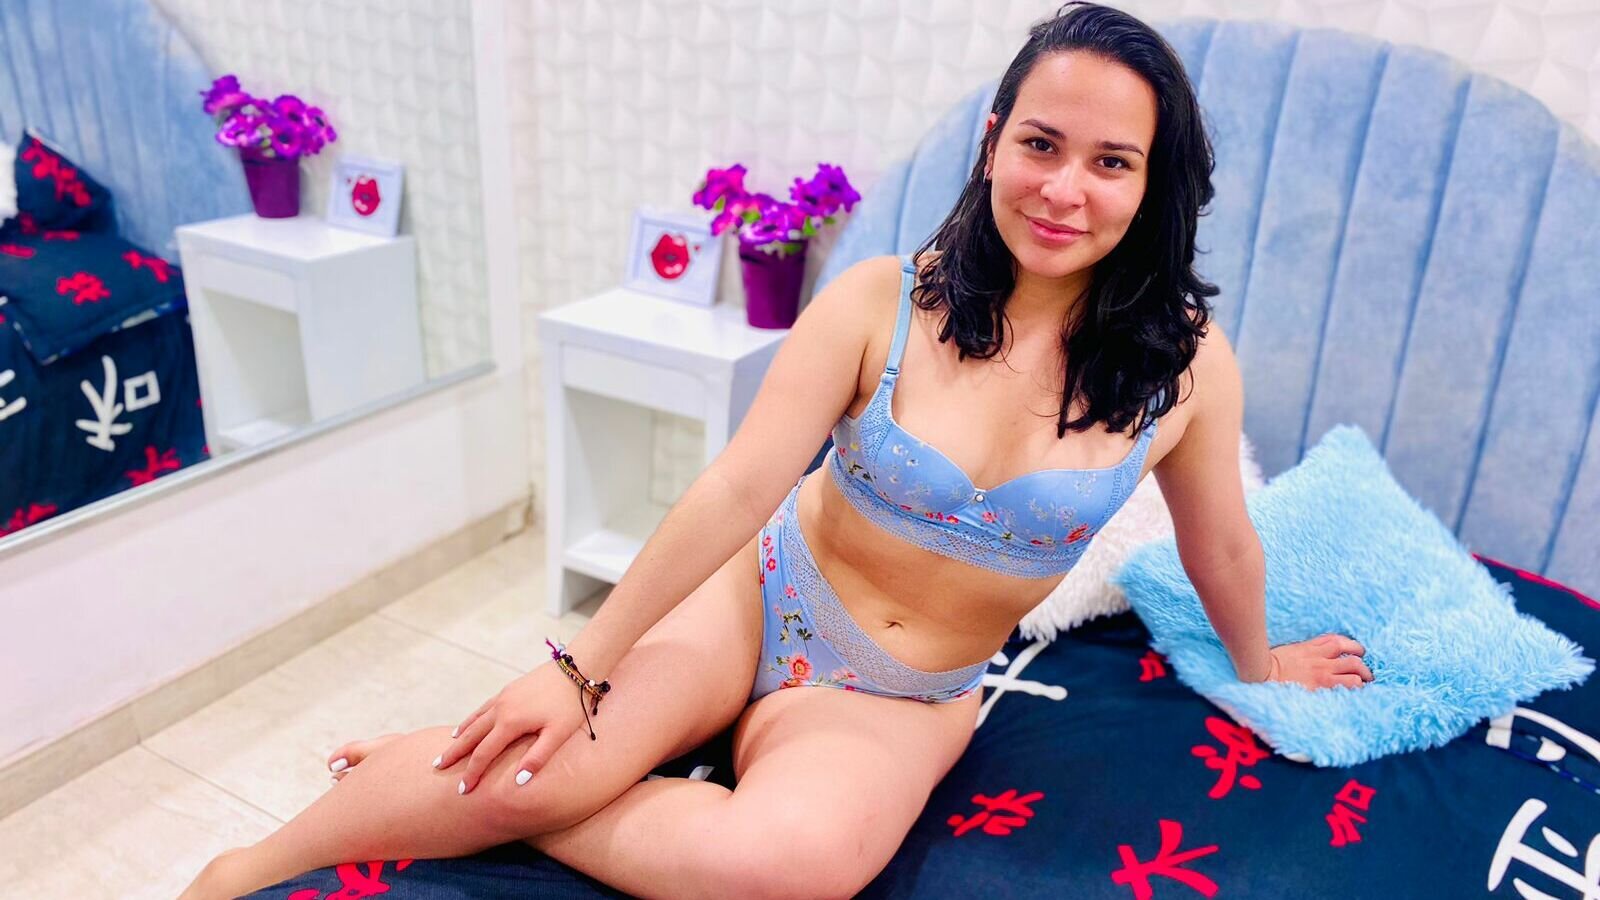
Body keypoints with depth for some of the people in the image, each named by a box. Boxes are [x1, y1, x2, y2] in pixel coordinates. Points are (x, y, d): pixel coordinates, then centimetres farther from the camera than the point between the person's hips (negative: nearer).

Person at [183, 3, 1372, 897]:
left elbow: (1221, 542, 7)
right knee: (543, 761, -22)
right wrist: (580, 671, -13)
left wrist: (1260, 665, 24)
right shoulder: (883, 302, -14)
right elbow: (738, 488, -15)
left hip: (906, 701, 1)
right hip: (760, 596, 0)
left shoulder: (1187, 367, -10)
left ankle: (485, 792, -8)